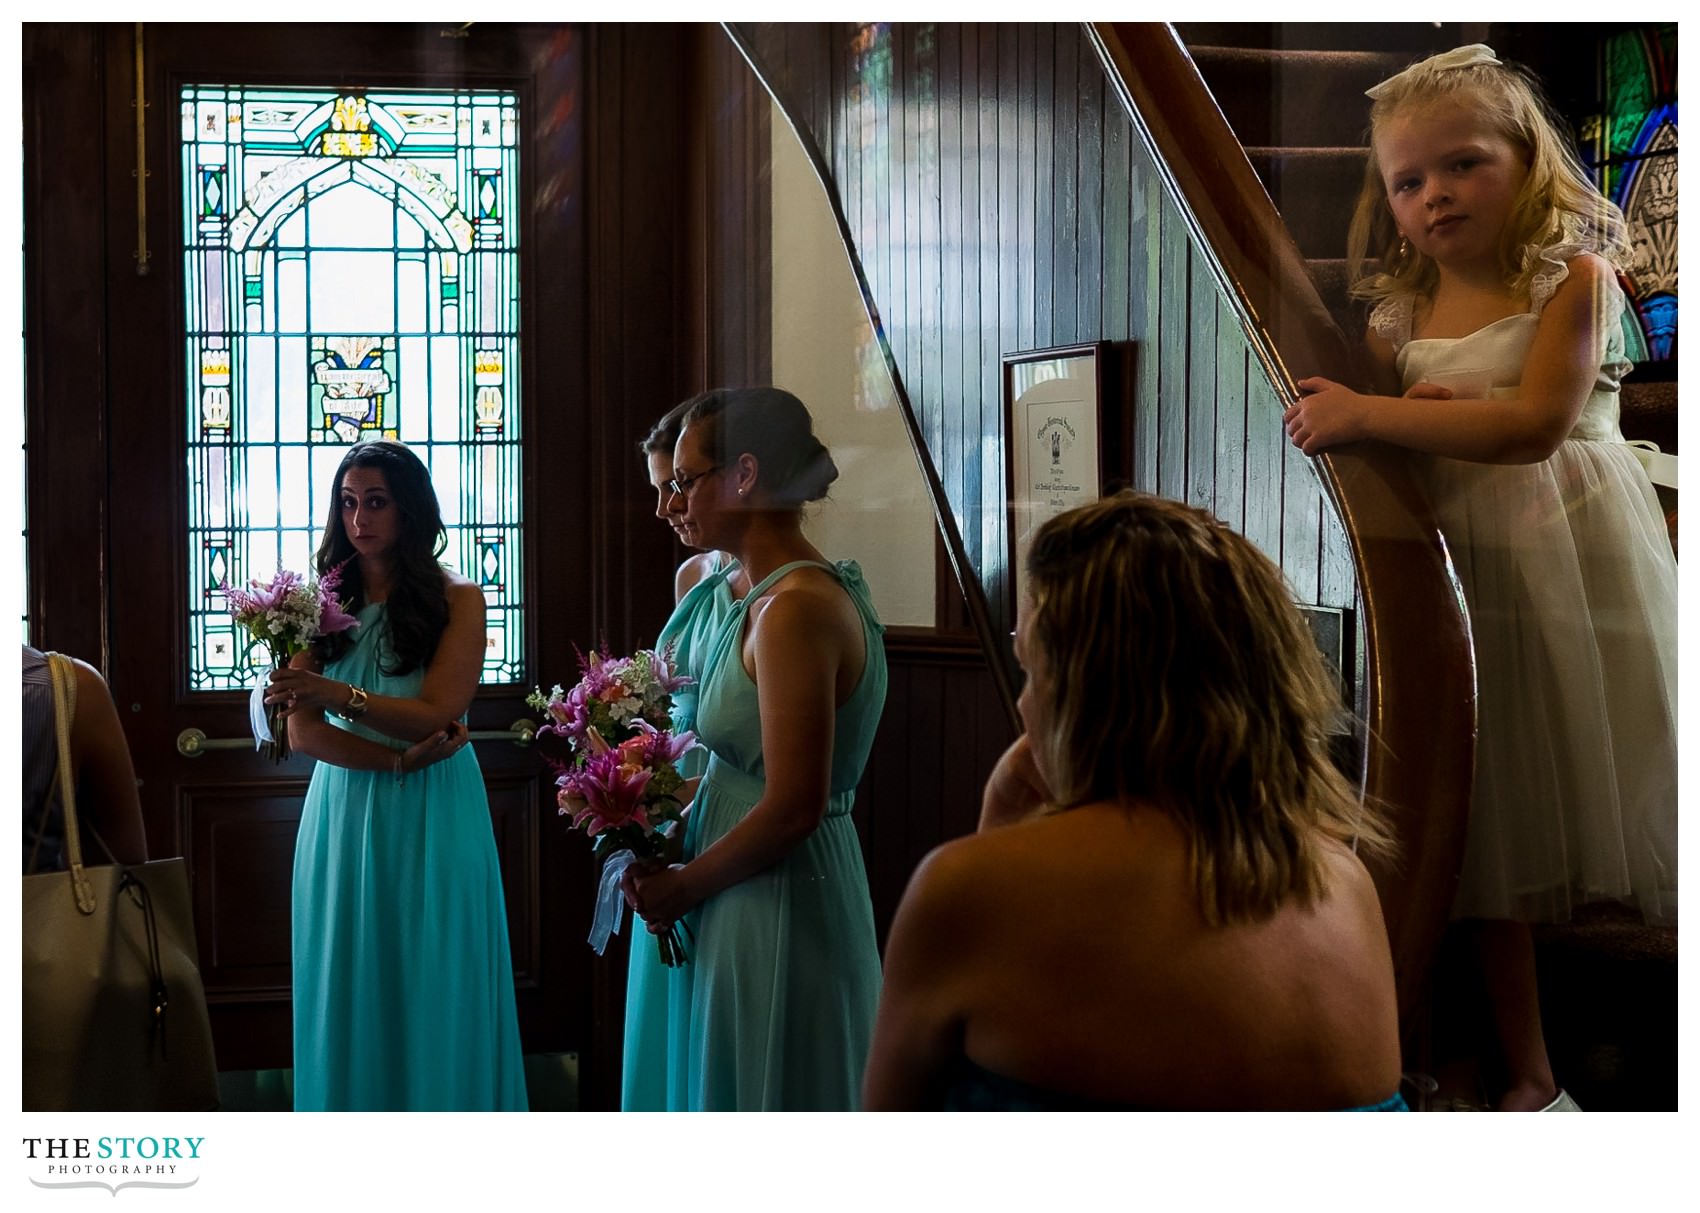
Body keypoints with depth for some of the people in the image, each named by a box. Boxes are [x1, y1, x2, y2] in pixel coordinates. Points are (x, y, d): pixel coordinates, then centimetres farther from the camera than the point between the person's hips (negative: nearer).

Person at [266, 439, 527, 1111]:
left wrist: (335, 692, -22)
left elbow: (437, 714, -11)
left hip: (431, 822, -2)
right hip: (343, 810, 3)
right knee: (350, 997, 5)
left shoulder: (458, 600, 0)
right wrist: (398, 758, -16)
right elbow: (302, 731, -2)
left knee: (431, 993, 2)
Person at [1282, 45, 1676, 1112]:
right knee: (1494, 831, 10)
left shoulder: (1572, 275, -10)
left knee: (1628, 791, 3)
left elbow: (1533, 425, -23)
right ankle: (1528, 1075, 23)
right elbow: (1346, 434, 15)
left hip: (1581, 559, -4)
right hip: (1460, 573, 5)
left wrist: (1367, 415, -25)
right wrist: (1409, 412, -8)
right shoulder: (1399, 313, 5)